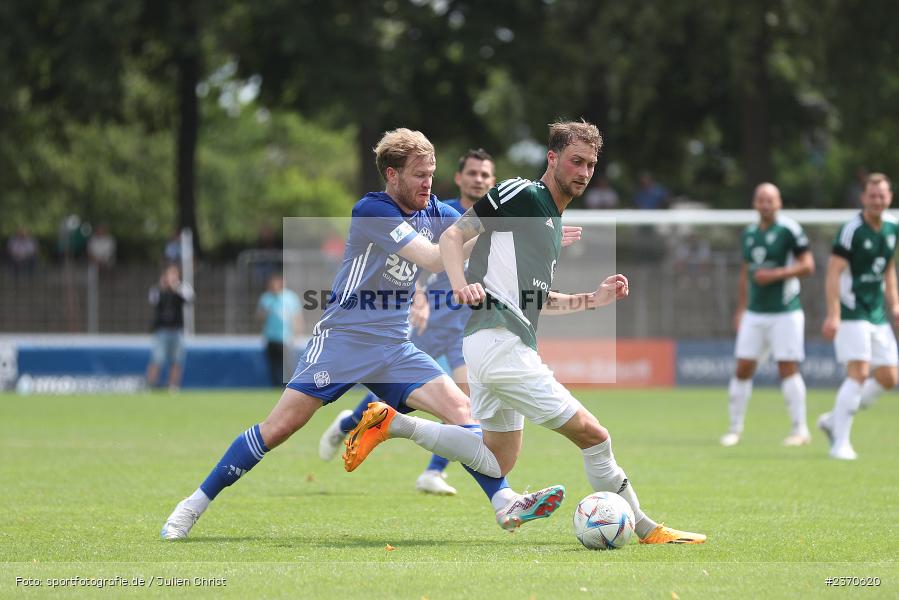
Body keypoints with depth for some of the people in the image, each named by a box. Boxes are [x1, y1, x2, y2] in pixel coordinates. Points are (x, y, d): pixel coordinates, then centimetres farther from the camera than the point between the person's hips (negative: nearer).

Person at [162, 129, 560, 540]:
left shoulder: (434, 213, 8)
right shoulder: (372, 212, -14)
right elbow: (434, 260, -21)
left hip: (394, 346, 6)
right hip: (343, 338, -6)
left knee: (460, 409, -11)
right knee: (279, 428, -12)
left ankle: (506, 505, -12)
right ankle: (196, 503, -2)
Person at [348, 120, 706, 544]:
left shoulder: (554, 223, 22)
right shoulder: (519, 194, -5)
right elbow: (453, 236, -7)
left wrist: (592, 300, 16)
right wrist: (461, 284, -23)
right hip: (499, 343, -10)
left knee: (497, 465, 13)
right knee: (592, 435, -7)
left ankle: (389, 423, 12)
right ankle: (646, 529, 3)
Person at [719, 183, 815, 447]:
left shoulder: (789, 230, -7)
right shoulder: (749, 234, 12)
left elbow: (808, 265, -9)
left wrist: (776, 274, -18)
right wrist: (741, 309, 19)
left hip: (785, 313, -5)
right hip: (754, 314, 6)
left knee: (788, 368, -7)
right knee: (743, 369, 2)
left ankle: (800, 428, 1)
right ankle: (735, 428, 10)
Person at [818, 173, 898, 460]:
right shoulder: (852, 230, -14)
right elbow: (834, 272, -17)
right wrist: (833, 315, -24)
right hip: (852, 313, -8)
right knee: (859, 372, -17)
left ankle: (834, 420, 19)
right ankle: (840, 442, -12)